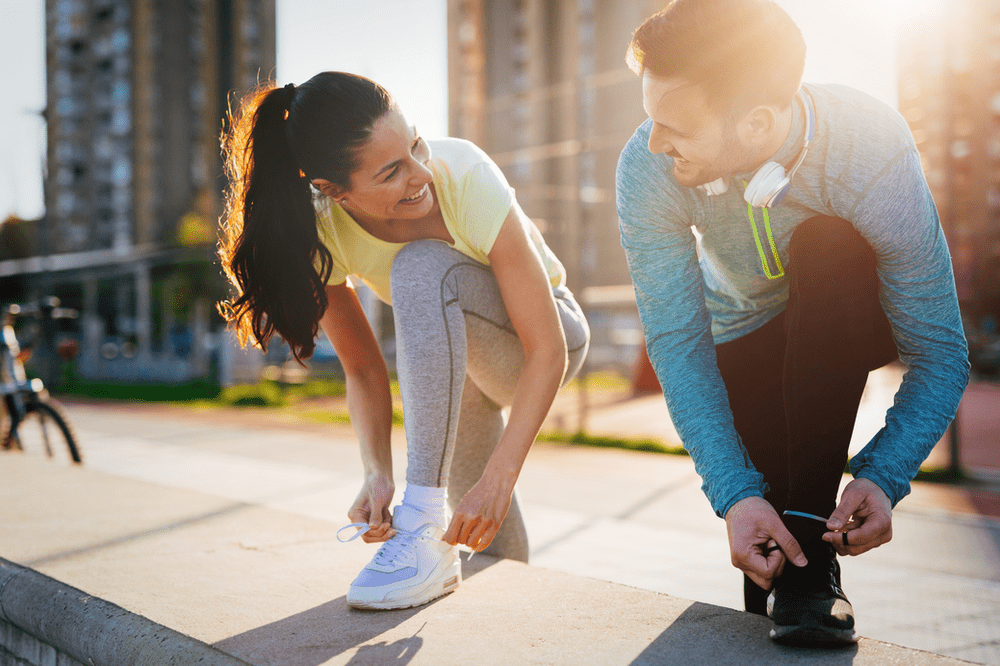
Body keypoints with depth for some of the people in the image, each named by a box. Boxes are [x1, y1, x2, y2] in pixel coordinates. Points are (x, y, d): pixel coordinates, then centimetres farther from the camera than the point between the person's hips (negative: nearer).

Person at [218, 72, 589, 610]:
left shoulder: (464, 175, -35)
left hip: (542, 339, -4)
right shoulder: (319, 233, -25)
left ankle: (425, 531, -34)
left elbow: (547, 348, -33)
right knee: (492, 547, 10)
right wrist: (377, 472, -30)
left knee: (422, 268, -35)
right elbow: (363, 369, -13)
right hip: (451, 356, 4)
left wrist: (500, 477, -41)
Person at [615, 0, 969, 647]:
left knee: (826, 250, -37)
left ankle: (812, 543, -32)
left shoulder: (873, 148, -36)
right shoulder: (647, 168, -31)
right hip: (745, 333, 1)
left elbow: (940, 352, -29)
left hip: (854, 318, -1)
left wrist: (884, 477, -44)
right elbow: (679, 343, -28)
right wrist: (734, 493, -38)